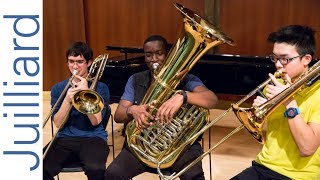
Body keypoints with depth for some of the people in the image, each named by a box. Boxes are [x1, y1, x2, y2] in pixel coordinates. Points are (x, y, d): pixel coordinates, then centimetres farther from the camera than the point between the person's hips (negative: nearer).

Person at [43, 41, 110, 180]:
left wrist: (85, 92, -10)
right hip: (65, 138, 2)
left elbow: (95, 121, -6)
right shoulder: (58, 89, 13)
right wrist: (67, 100, -13)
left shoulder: (100, 88, 6)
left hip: (93, 137, -2)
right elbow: (58, 123, 2)